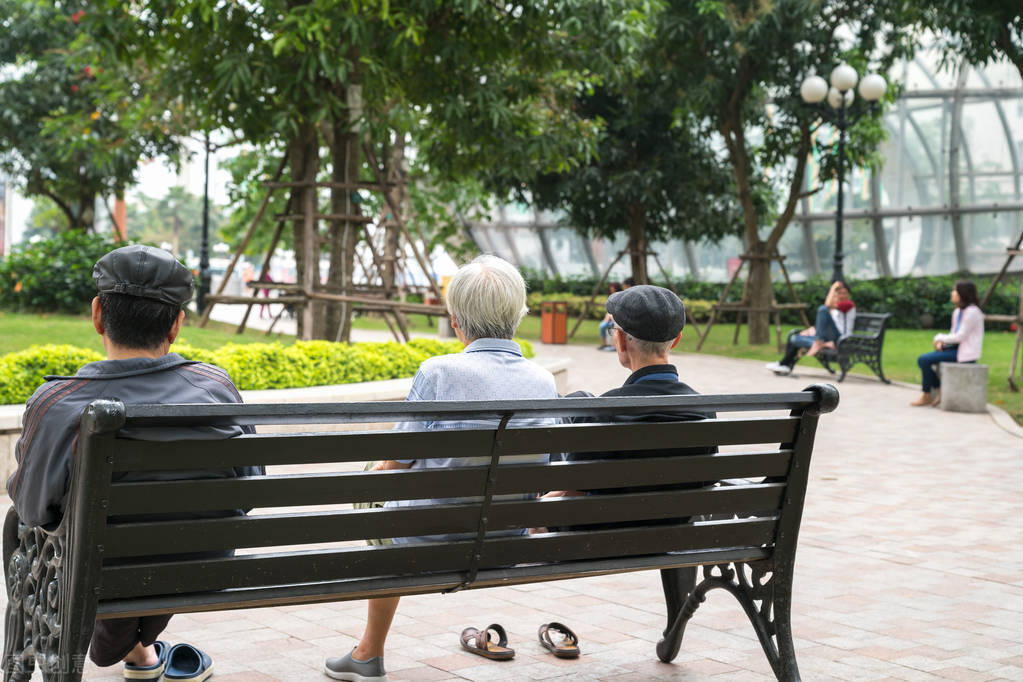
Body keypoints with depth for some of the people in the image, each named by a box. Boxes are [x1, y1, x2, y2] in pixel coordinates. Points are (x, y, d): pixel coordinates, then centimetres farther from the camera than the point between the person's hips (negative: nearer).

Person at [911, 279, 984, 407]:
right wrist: (942, 343, -3)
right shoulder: (958, 311, 14)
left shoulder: (971, 312, -16)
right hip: (957, 348, 10)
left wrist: (940, 338, -8)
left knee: (924, 360, -17)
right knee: (923, 359, 6)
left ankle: (927, 396, -4)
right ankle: (938, 391, 2)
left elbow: (960, 336, -19)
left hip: (966, 353, -10)